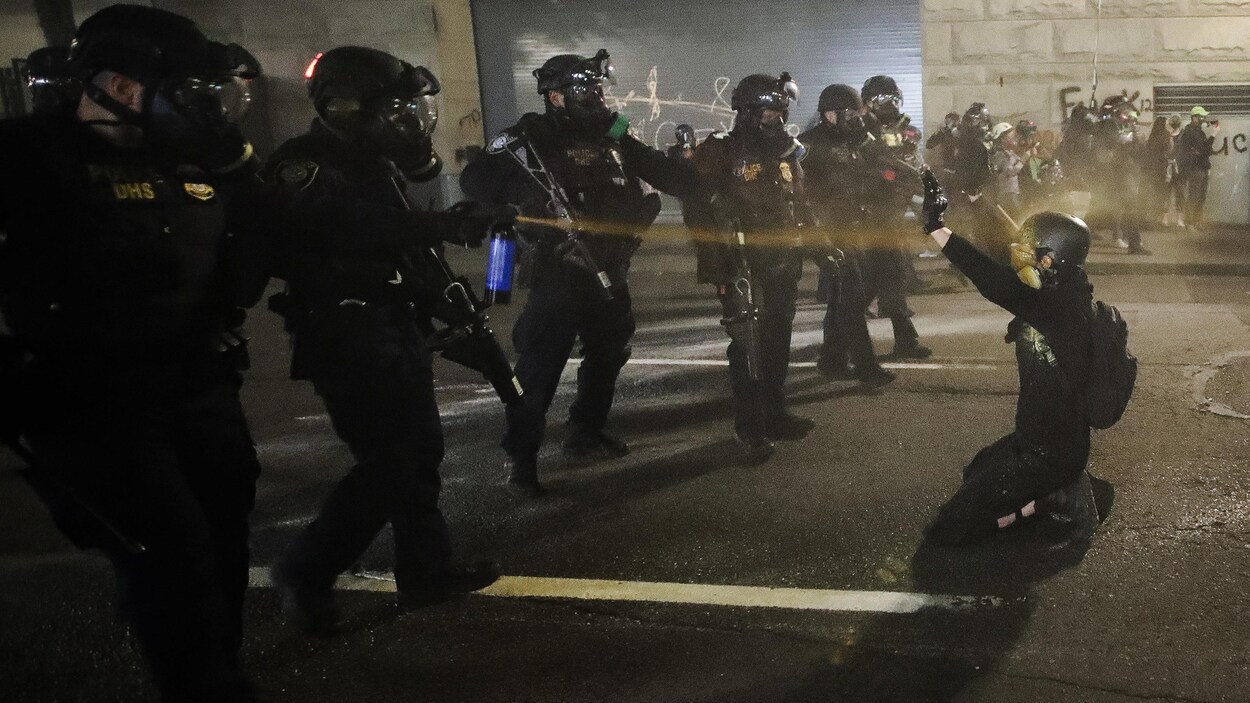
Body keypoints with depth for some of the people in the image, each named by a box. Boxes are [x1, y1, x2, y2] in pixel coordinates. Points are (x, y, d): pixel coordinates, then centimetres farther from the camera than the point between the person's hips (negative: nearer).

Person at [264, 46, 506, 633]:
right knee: (388, 463, -10)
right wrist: (451, 224, -37)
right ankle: (305, 572, 5)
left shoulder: (371, 160, 14)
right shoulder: (305, 168, -15)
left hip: (394, 326, 9)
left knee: (420, 450, 12)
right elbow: (361, 228, -33)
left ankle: (427, 568, 25)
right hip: (346, 337, -9)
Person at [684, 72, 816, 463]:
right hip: (743, 267, -7)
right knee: (749, 345, -8)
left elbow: (800, 205, 24)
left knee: (777, 341, 13)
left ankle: (775, 414, 25)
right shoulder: (719, 153, -8)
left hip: (783, 265, 7)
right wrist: (716, 268, -17)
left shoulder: (785, 153, 14)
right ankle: (749, 429, 0)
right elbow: (702, 212, -12)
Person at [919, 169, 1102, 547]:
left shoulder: (1059, 309, -31)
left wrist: (935, 226, -44)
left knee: (945, 530, -3)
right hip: (1057, 439, 10)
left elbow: (1000, 286, -43)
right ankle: (1061, 490, 20)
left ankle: (1050, 503, 1)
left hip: (1046, 453, -10)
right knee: (975, 472, 36)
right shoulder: (1063, 296, -2)